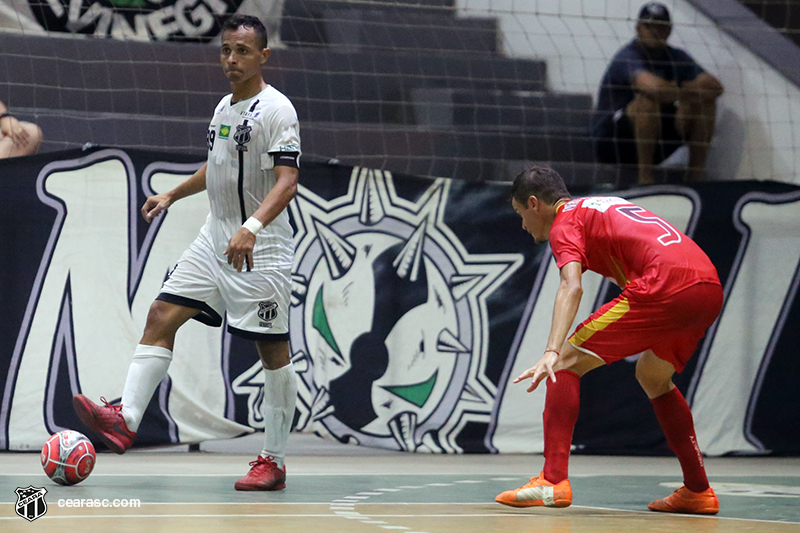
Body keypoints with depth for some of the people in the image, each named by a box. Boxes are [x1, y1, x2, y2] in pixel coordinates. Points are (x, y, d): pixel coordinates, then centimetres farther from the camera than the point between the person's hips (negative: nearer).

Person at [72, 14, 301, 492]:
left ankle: (274, 462, 6)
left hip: (259, 250, -8)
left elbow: (286, 182, -24)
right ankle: (125, 421, -11)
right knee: (162, 316, -5)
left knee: (273, 350, -1)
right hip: (214, 242, 8)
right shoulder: (224, 107, 13)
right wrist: (172, 195, 32)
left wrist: (252, 227, -38)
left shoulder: (275, 110, -13)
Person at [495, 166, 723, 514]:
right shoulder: (604, 207, 33)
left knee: (567, 362, -1)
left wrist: (552, 352, -24)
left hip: (665, 287, -9)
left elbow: (571, 287, -12)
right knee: (652, 376, 31)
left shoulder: (565, 222, 6)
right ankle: (698, 491, 29)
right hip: (710, 287, 9)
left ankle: (552, 482, -10)